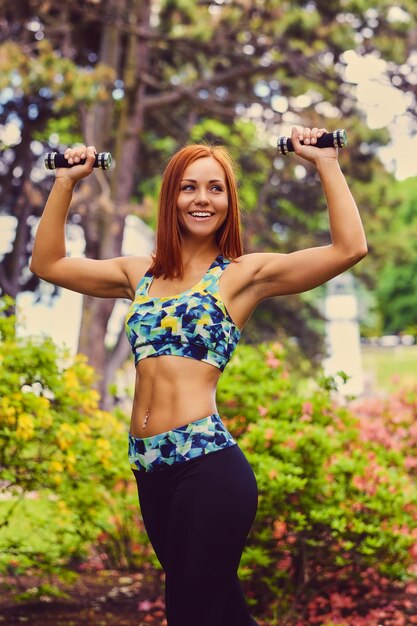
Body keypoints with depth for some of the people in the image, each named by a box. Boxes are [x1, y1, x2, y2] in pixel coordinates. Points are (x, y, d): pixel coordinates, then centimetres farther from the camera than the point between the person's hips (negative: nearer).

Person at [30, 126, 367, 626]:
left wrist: (326, 163, -5)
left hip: (207, 464, -5)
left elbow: (350, 247, -9)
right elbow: (48, 263, 19)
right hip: (149, 467, 5)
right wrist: (66, 181, 16)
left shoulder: (245, 274, 1)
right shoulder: (141, 274, 14)